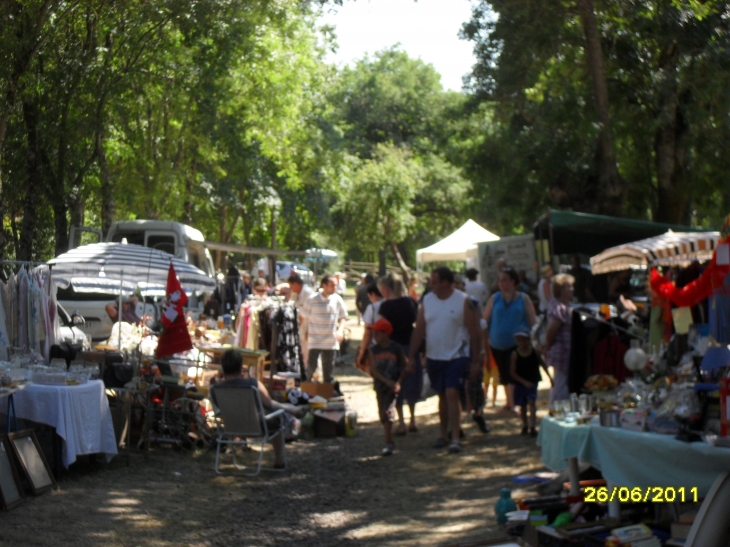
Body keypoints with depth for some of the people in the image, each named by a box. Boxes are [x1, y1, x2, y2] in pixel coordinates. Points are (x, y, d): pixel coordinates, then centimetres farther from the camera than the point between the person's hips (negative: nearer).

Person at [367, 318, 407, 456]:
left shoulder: (396, 348, -7)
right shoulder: (373, 350, -1)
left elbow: (404, 366, 1)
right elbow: (373, 370, -8)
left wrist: (398, 382, -11)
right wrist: (387, 381, -18)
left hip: (393, 386, -4)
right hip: (380, 385, 4)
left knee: (387, 412, -15)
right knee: (382, 414, 9)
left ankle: (389, 443, -12)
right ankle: (389, 441, 23)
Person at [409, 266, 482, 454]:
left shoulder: (463, 301, -8)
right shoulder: (427, 300, 3)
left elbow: (474, 332, -7)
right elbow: (419, 330, 5)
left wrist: (476, 360, -9)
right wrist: (412, 356, 1)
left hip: (456, 356, -4)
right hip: (434, 357, 4)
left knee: (451, 394, -14)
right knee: (442, 396, 13)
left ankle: (455, 438, -13)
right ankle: (443, 435, 23)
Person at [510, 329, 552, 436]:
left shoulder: (534, 351, -6)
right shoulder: (515, 354, -11)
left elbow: (542, 364, 10)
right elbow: (513, 372, -12)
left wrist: (549, 377, 10)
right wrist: (524, 382, -19)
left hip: (533, 382, 0)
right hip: (520, 383, 1)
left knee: (531, 402, -14)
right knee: (522, 405, 11)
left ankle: (532, 427, -17)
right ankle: (524, 425, 30)